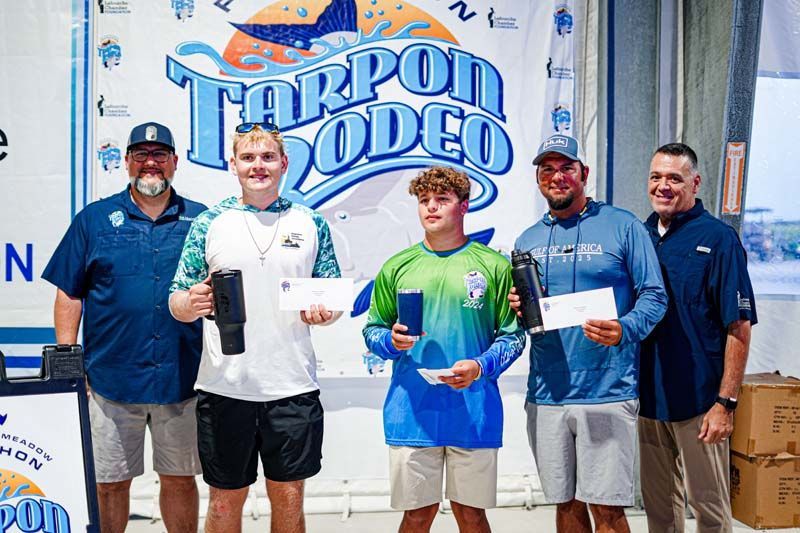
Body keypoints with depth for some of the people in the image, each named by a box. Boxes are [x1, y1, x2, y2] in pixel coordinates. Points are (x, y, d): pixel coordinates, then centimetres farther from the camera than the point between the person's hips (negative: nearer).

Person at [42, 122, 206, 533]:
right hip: (111, 379, 0)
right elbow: (69, 294, 5)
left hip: (182, 379, 1)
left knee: (180, 479, 12)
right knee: (109, 483, 9)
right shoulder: (94, 219, 5)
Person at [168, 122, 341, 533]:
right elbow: (178, 304, 3)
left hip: (293, 387, 1)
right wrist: (191, 304, -20)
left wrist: (324, 313, -12)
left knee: (289, 499, 11)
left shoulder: (311, 224, 6)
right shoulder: (209, 223, 3)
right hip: (224, 387, -1)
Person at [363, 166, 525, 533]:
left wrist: (481, 366, -15)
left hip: (474, 410, -1)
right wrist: (392, 341, -9)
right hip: (411, 410, 1)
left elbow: (513, 335, 3)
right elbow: (372, 329, 13)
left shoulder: (494, 266, 2)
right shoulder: (397, 267, 7)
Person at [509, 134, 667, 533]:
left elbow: (654, 295, -4)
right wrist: (516, 309, -5)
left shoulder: (623, 226, -1)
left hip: (607, 393, -4)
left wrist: (624, 330, -23)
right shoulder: (527, 240, 13)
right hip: (546, 396, 4)